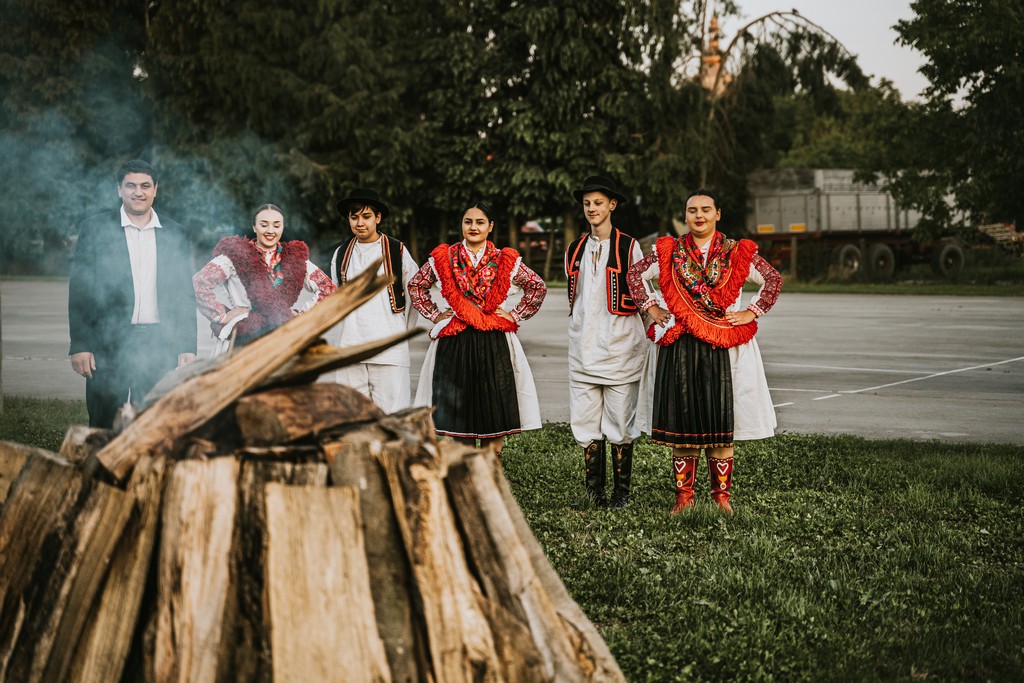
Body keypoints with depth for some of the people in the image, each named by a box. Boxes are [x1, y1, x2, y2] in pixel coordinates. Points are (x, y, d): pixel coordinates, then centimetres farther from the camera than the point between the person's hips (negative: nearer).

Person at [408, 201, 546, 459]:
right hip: (455, 344, 0)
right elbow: (416, 286, 15)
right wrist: (434, 315, 7)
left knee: (494, 413, -3)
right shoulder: (444, 258, 5)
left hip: (494, 343, 0)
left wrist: (516, 315, 5)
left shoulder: (505, 261, 4)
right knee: (459, 413, 1)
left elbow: (538, 287, 11)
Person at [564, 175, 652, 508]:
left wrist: (652, 335, 1)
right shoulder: (574, 250, 12)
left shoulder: (628, 247, -1)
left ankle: (621, 491, 8)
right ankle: (593, 490, 10)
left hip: (620, 348, -4)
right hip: (584, 348, 4)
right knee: (586, 422, 3)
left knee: (620, 422, 0)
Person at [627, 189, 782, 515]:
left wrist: (752, 312, 2)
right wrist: (652, 308, 8)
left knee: (721, 418, 0)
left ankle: (722, 494, 11)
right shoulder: (668, 251, 6)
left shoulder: (736, 252, 4)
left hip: (723, 346, -1)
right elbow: (634, 275, 15)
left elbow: (773, 279, 9)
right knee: (682, 417, 2)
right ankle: (683, 495, 10)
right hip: (680, 346, 1)